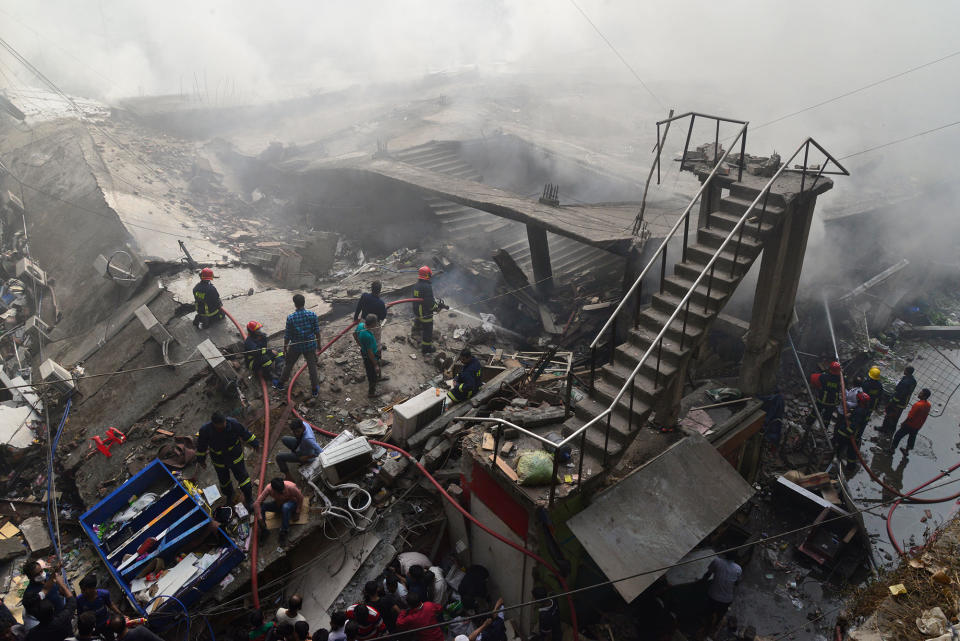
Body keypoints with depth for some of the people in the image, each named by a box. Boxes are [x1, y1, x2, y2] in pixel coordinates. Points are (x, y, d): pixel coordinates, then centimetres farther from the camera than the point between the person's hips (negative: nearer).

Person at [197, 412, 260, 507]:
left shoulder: (233, 423, -31)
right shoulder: (205, 430, -29)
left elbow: (244, 433, -11)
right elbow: (201, 445, -9)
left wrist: (254, 443, 2)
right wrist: (201, 459, 5)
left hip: (235, 456, -1)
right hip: (219, 459, 1)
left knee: (242, 477, 11)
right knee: (223, 479, 24)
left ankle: (249, 499, 35)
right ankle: (229, 495, 56)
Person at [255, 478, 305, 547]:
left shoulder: (290, 487, -34)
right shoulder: (268, 488, -29)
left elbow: (300, 498, -18)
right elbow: (257, 503, -29)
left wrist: (297, 512, -11)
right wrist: (260, 519, -32)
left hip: (292, 503, -3)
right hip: (278, 504, 3)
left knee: (286, 507, -39)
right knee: (260, 506, -23)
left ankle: (283, 533, -23)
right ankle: (263, 531, -8)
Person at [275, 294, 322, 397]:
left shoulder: (290, 318, -18)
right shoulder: (312, 315, -14)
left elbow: (287, 335, -9)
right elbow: (317, 331, -6)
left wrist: (285, 347, 5)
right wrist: (318, 343, 10)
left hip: (295, 346, -1)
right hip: (310, 346, 1)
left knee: (288, 365, 20)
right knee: (312, 367, 13)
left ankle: (281, 383, 38)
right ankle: (315, 389, 21)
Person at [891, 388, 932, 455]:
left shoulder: (918, 405, -31)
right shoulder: (928, 405, -7)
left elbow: (910, 417, -26)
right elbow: (925, 415, 7)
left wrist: (903, 423, -12)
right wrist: (919, 423, 19)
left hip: (909, 425, -7)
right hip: (918, 426, 7)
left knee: (898, 435, 8)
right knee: (912, 437, 23)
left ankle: (892, 449, 17)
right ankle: (906, 450, 38)